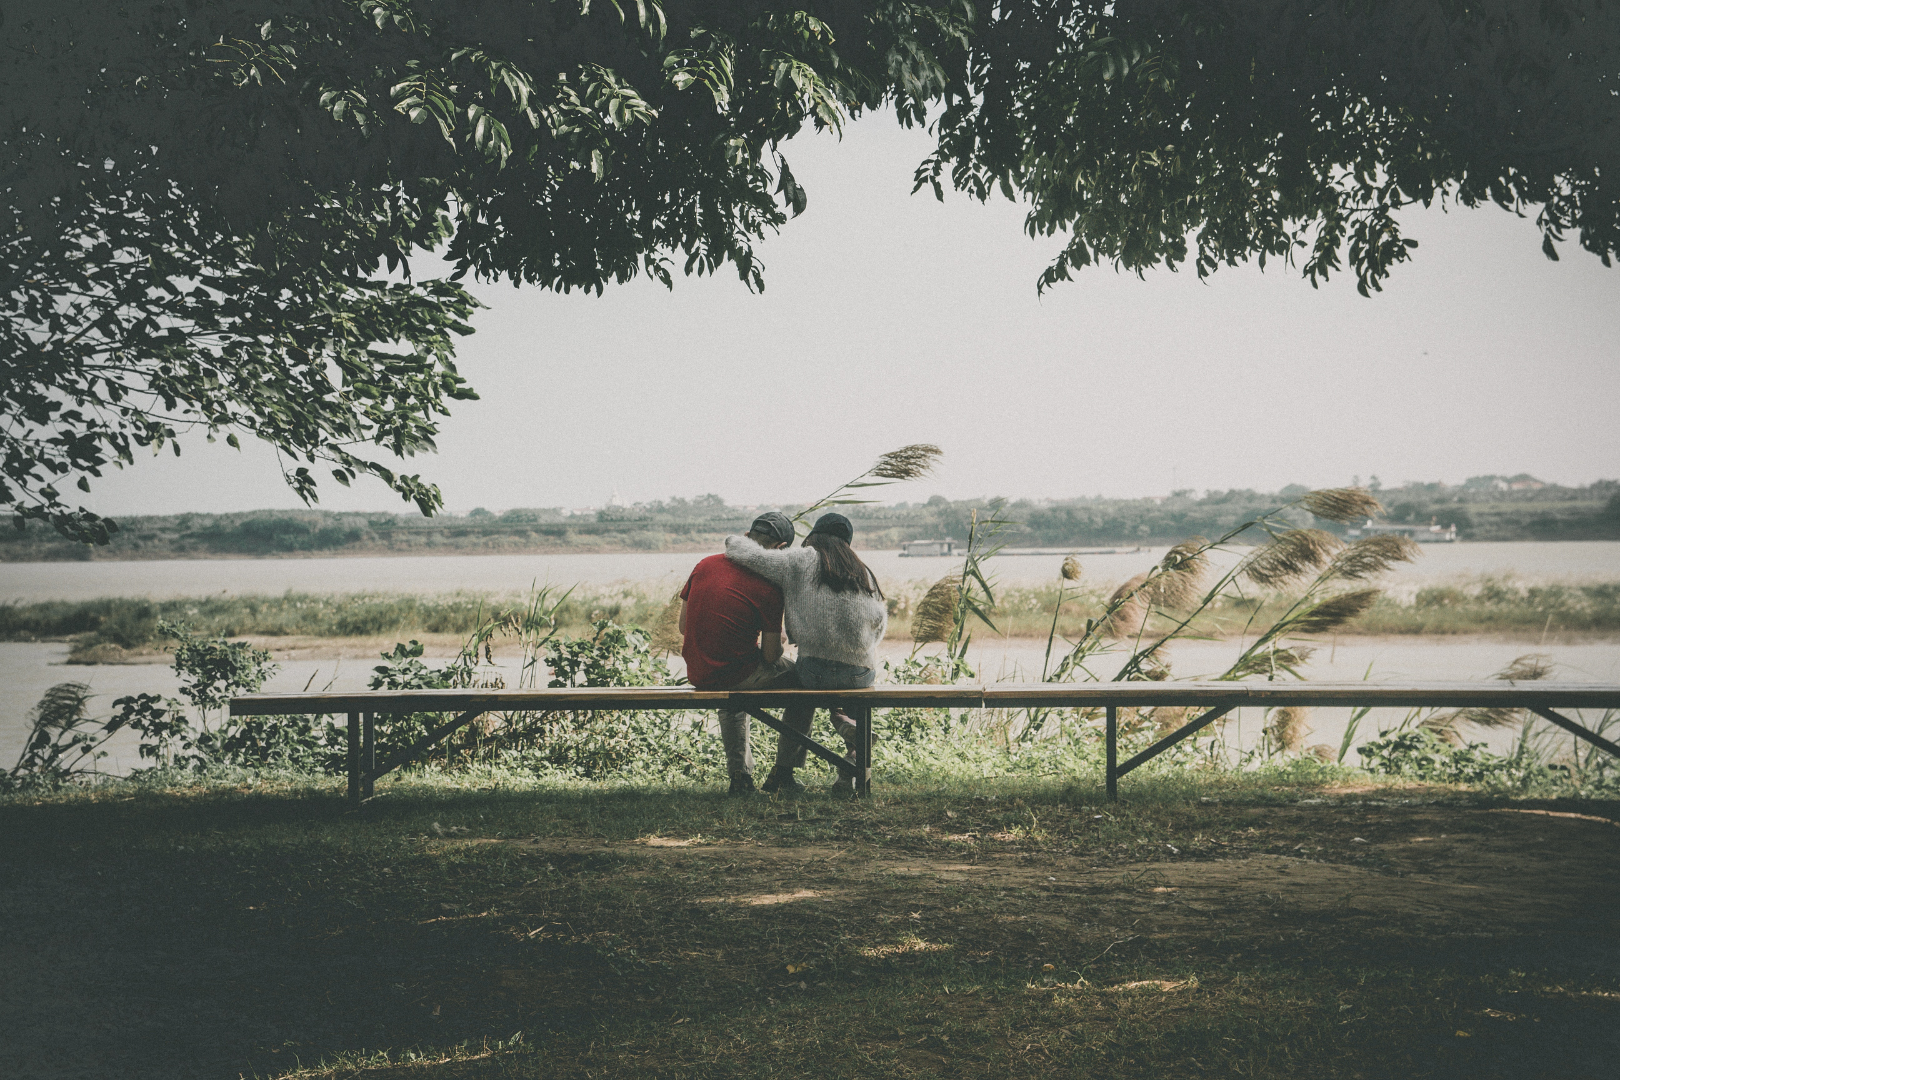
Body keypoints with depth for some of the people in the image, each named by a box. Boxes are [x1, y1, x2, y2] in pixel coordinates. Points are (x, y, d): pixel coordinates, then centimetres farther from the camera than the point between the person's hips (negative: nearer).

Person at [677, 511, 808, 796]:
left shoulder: (705, 565, 0)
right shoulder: (768, 588, -16)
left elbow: (684, 626, 7)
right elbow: (770, 655, -12)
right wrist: (780, 646, 11)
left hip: (697, 675, 6)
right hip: (737, 675, -6)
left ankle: (739, 776, 38)